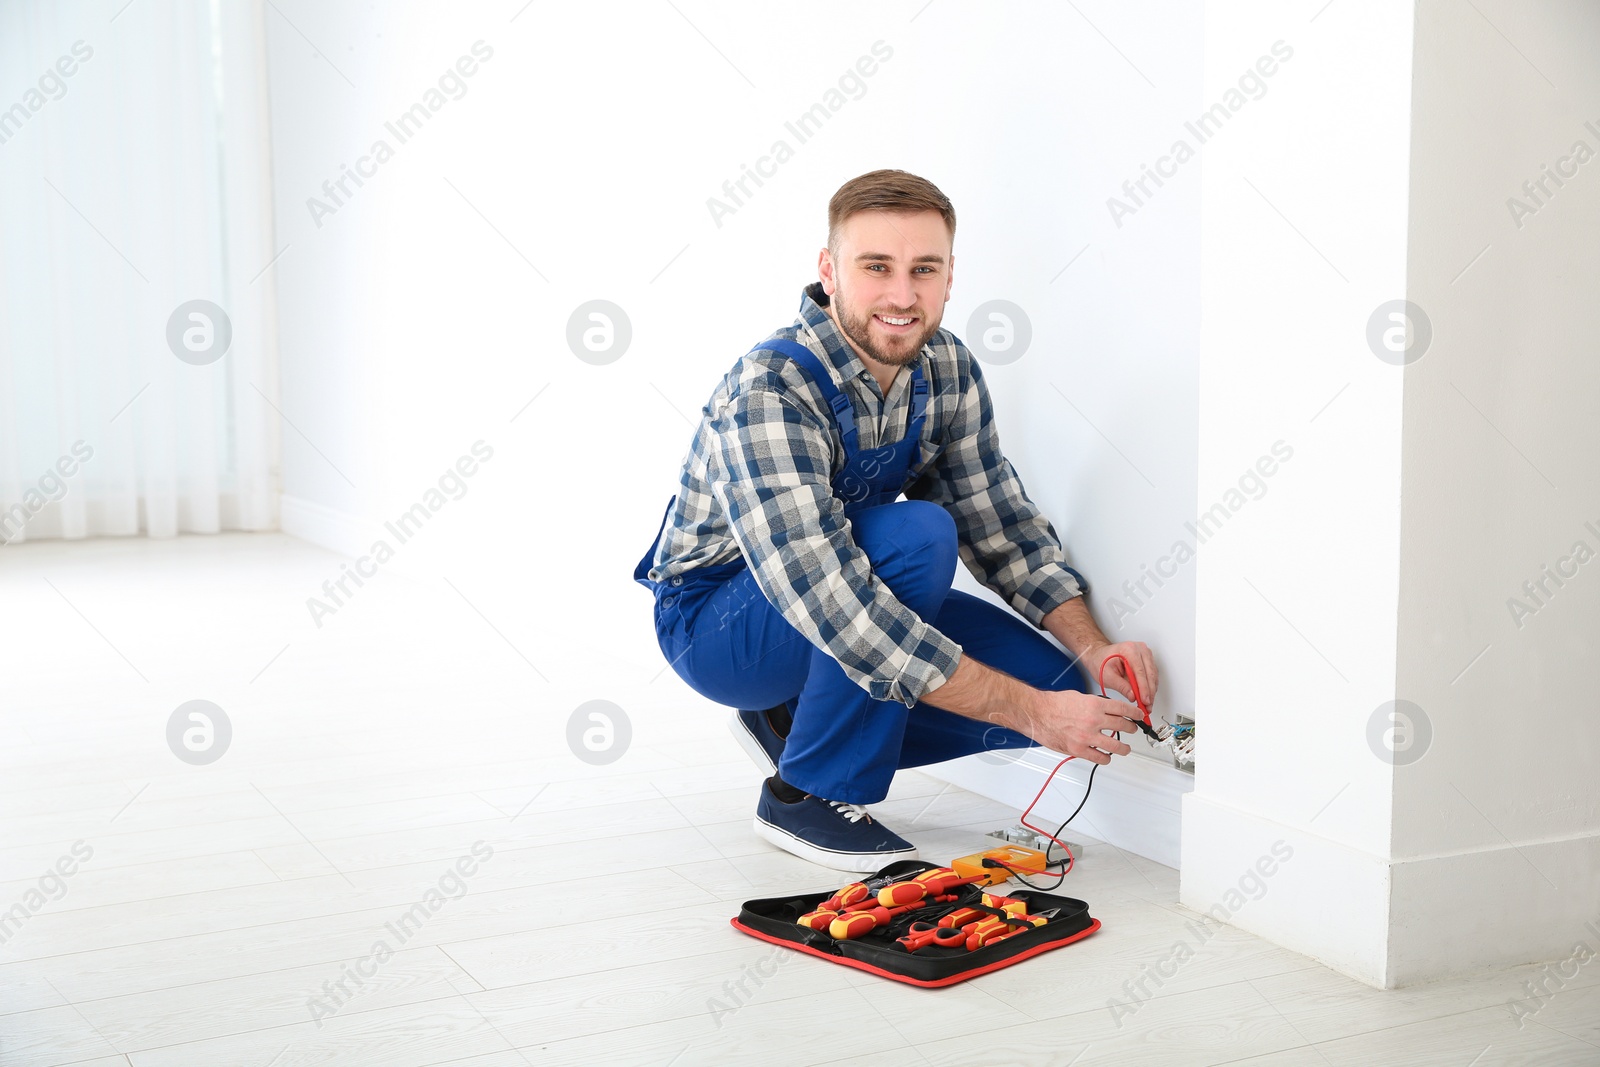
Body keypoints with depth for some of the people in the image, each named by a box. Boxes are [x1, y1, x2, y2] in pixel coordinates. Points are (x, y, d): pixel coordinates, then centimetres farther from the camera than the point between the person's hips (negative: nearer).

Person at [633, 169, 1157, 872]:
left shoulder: (947, 368, -8)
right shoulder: (768, 392, -31)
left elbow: (998, 521, 0)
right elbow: (832, 605, -39)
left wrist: (1091, 650, -17)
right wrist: (1032, 713, -39)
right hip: (717, 623, -7)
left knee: (1051, 680, -9)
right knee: (918, 536, -32)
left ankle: (793, 722, 9)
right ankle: (808, 793, -15)